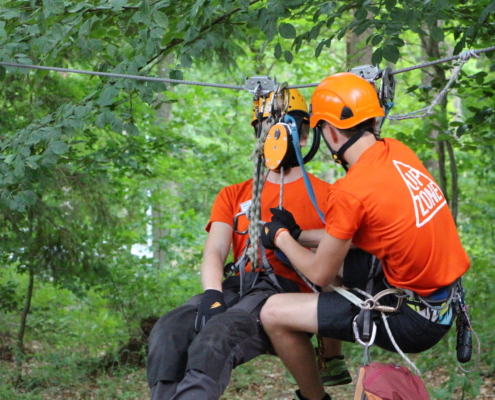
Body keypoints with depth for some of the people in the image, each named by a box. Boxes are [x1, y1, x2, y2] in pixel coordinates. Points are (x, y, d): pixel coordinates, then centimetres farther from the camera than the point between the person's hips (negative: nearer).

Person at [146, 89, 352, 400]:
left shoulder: (325, 195, 17)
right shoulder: (234, 196, 26)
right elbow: (215, 252, 9)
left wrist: (298, 234, -15)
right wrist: (212, 294, -12)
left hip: (286, 290, -4)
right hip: (238, 285, 5)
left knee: (216, 335, -35)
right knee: (168, 332, -27)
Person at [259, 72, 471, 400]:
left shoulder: (350, 191, -22)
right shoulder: (397, 151, 1)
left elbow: (320, 274, -10)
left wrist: (281, 237, 8)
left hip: (413, 321, -9)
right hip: (447, 300, 9)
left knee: (274, 313, -7)